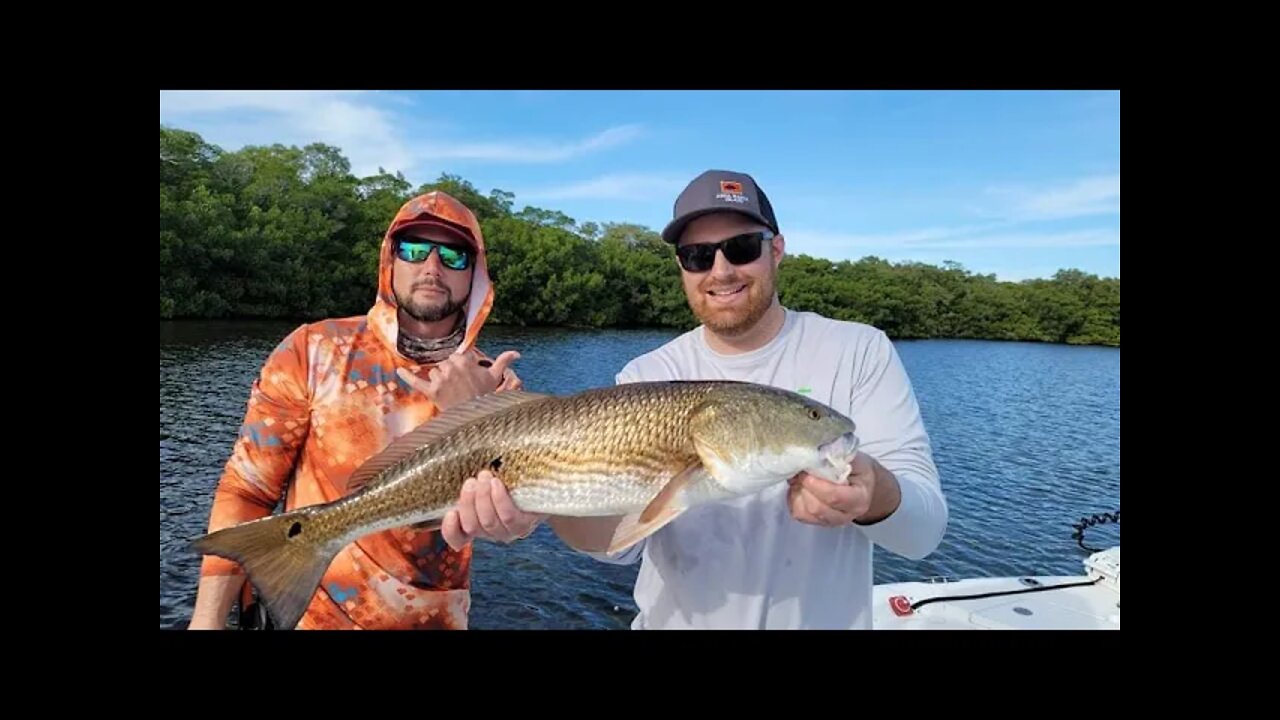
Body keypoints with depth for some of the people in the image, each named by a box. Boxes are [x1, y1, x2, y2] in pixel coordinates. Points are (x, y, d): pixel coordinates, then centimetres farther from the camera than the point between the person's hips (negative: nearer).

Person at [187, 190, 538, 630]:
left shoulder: (494, 386, -8)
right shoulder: (313, 351, -11)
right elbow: (247, 489, -6)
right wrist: (208, 617, -8)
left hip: (431, 618, 2)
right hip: (309, 612, -1)